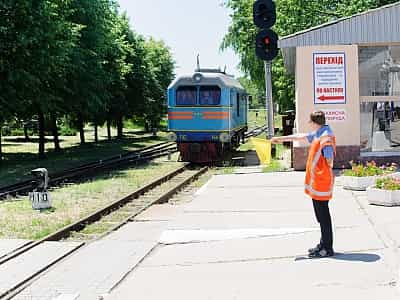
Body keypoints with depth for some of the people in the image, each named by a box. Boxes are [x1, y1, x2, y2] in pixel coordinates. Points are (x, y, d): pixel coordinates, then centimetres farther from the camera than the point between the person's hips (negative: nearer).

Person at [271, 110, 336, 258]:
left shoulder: (326, 137, -17)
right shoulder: (318, 134, 14)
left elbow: (329, 162, -19)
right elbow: (300, 137, 27)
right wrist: (281, 138, 33)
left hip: (321, 183, -10)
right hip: (316, 184, 10)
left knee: (323, 216, -4)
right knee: (320, 215, 16)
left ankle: (327, 249, 2)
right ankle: (323, 244, 26)